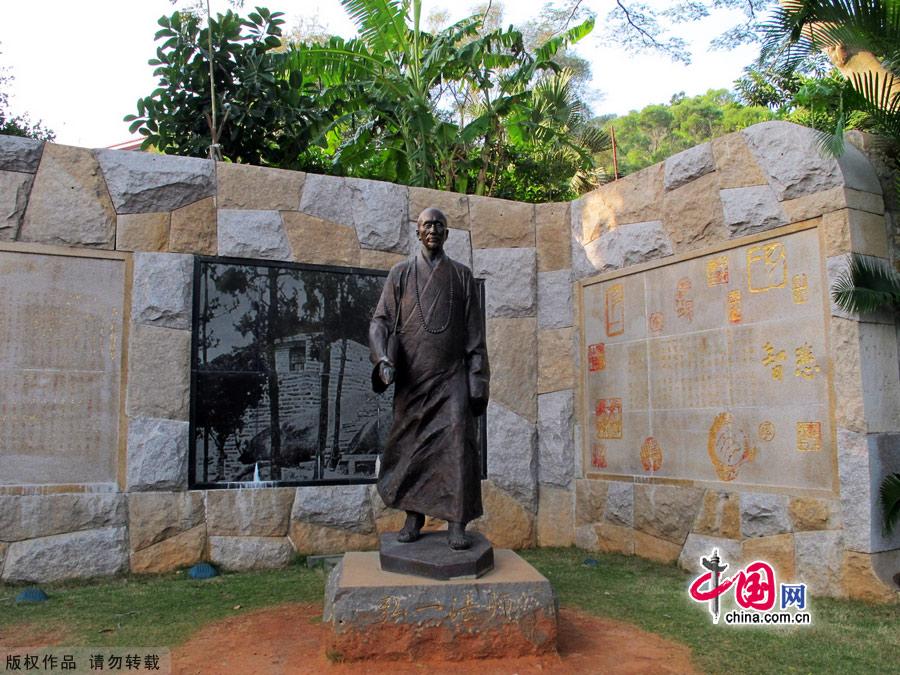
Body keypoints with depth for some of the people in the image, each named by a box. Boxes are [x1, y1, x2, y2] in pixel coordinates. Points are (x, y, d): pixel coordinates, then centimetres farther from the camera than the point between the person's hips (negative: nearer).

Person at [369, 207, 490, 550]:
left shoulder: (462, 275, 11)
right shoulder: (400, 273, 11)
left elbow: (475, 333, 7)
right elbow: (381, 321, 5)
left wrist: (478, 381, -2)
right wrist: (383, 359, -15)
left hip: (451, 377, -1)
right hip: (411, 377, 1)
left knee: (457, 441, -13)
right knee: (411, 446, 5)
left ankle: (457, 525, -8)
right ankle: (413, 518, 18)